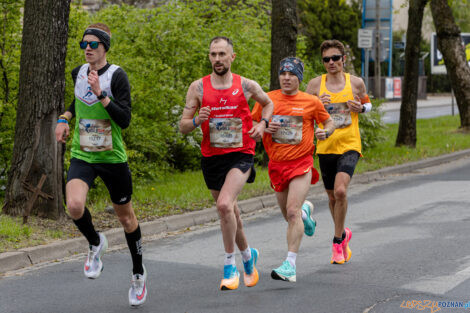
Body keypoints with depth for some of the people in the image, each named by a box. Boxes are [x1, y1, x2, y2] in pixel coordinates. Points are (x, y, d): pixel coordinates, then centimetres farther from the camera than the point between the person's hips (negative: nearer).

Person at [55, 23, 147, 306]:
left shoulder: (117, 76, -12)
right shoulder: (78, 73, 4)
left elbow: (125, 120, -19)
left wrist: (101, 94, -26)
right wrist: (65, 119, 12)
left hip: (112, 158, -3)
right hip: (82, 156, 3)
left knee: (126, 216, 10)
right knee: (75, 206, -24)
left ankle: (139, 273, 32)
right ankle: (96, 243, 8)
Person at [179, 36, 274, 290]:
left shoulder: (246, 86, -1)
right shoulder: (198, 87, 0)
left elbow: (268, 103, 20)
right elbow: (182, 127, 2)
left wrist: (263, 124, 2)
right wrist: (196, 121, -20)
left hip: (240, 155, -3)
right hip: (211, 157, 3)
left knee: (224, 205, -24)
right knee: (230, 211, 15)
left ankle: (230, 267, -13)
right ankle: (248, 255, 42)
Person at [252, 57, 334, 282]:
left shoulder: (311, 102, -1)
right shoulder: (267, 99, 3)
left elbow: (329, 121, 13)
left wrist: (326, 131, -10)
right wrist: (264, 128, -11)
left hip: (301, 163, -3)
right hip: (276, 164, 4)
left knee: (293, 212, -19)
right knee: (289, 215, 14)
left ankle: (290, 265, -20)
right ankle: (306, 209, 52)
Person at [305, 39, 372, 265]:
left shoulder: (356, 83, 1)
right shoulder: (315, 85, 1)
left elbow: (368, 104, 18)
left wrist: (361, 108, -6)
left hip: (349, 146, -2)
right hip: (325, 147, 2)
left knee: (340, 191, -21)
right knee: (332, 196, 13)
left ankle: (337, 242, -7)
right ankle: (343, 234, 39)